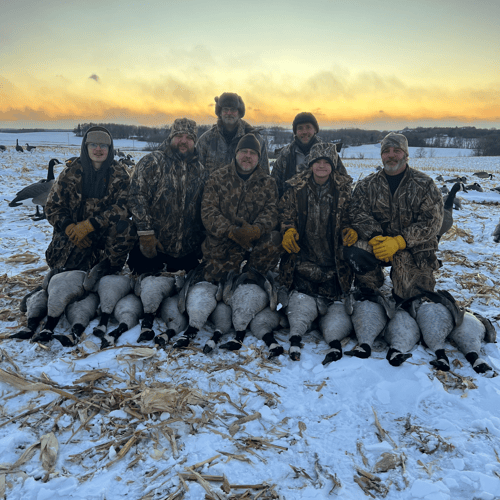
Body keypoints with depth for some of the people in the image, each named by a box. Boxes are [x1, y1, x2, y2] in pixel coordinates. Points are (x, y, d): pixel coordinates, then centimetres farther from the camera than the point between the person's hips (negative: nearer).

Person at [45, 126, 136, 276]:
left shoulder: (119, 174, -2)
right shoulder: (71, 172, -1)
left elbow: (122, 207, -15)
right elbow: (53, 206, 2)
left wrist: (88, 225, -24)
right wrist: (70, 228, -18)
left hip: (106, 232, 1)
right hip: (73, 234, 0)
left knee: (125, 227, -31)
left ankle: (108, 268, -11)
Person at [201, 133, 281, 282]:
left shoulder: (267, 182, 10)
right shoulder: (217, 178, 4)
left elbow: (271, 210, -3)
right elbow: (208, 211, -6)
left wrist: (257, 229, -25)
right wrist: (231, 231, -21)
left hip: (256, 240, 1)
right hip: (222, 241, -1)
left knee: (274, 239, -28)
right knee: (215, 278, -17)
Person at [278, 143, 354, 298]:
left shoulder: (343, 188, 1)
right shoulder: (296, 187, -1)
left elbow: (349, 215, 9)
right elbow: (285, 211, 6)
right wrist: (288, 230, -11)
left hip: (332, 255, 1)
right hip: (303, 254, 0)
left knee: (332, 295, 5)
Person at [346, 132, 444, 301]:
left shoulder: (424, 184, 1)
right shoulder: (367, 185, 8)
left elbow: (431, 222, -9)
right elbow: (358, 213, -7)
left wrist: (398, 242, -22)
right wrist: (374, 238, -27)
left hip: (416, 250, -1)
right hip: (380, 245, 1)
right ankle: (366, 291, -9)